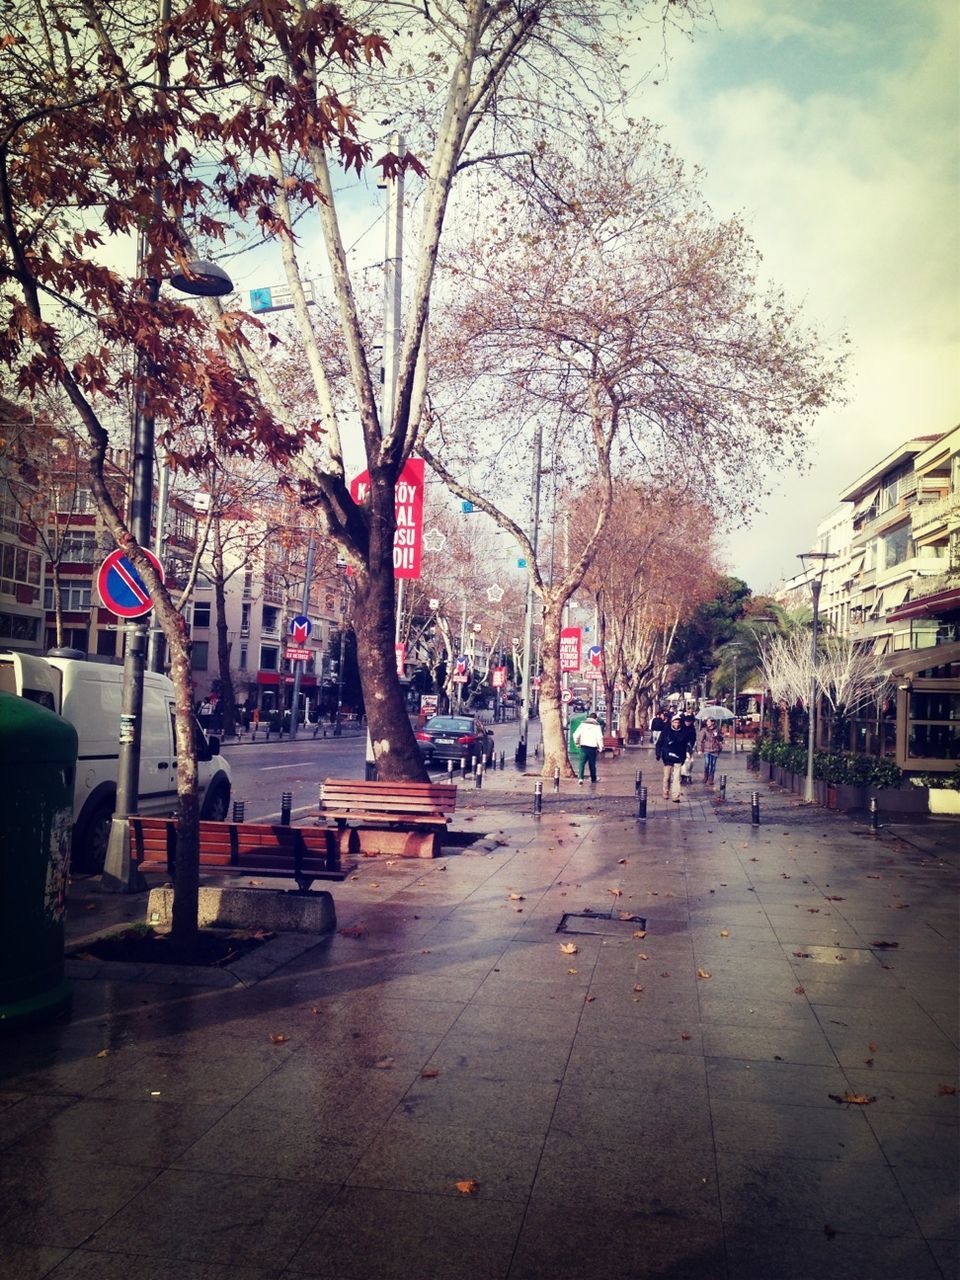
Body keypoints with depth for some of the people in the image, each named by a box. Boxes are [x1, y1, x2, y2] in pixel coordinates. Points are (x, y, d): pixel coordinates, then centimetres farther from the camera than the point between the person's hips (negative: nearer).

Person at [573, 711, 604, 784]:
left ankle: (580, 778, -19)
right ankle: (593, 779, 27)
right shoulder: (597, 725, -3)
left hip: (584, 746, 0)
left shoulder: (583, 724, 2)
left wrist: (577, 743, 14)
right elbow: (600, 737, -12)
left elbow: (576, 734, -1)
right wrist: (601, 746, 0)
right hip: (593, 747, 0)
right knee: (592, 764, 14)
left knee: (582, 763, -1)